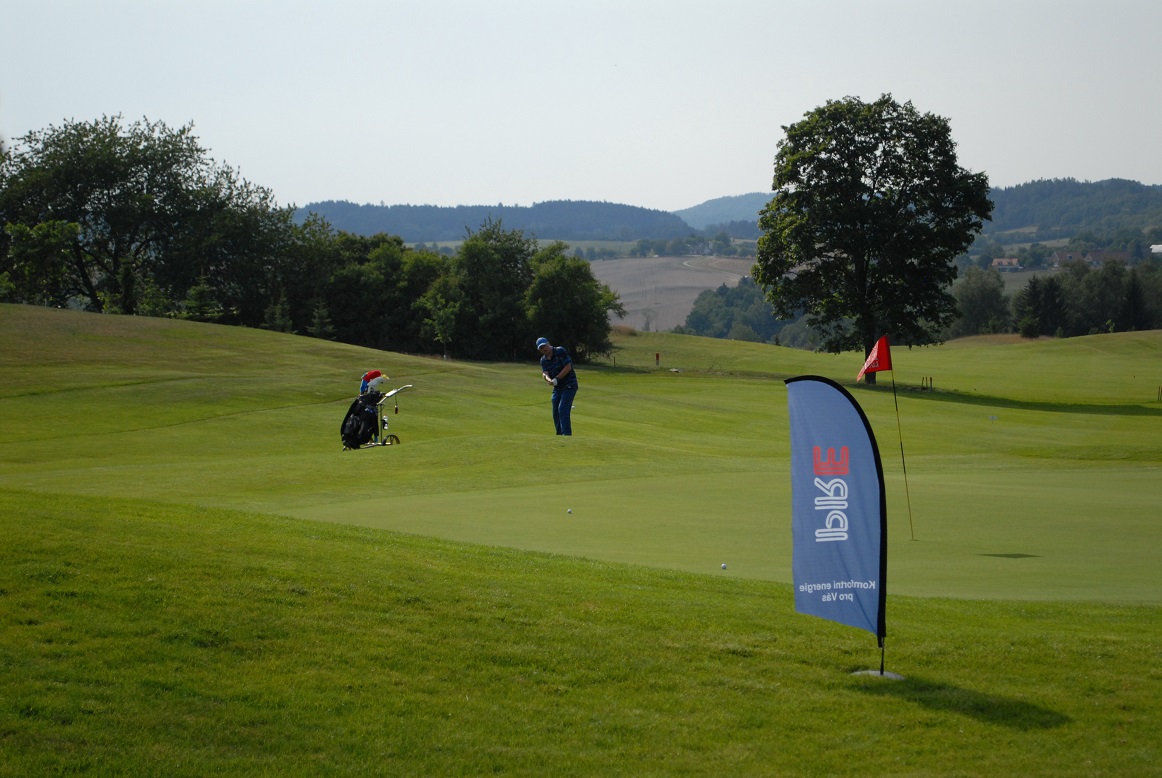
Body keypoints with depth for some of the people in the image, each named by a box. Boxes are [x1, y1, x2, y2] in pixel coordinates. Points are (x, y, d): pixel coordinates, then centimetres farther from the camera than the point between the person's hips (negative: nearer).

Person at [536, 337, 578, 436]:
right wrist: (548, 379, -29)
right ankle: (560, 434, 15)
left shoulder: (560, 351, -11)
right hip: (557, 388, 7)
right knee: (556, 412, 7)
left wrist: (556, 379, -18)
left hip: (569, 385, -7)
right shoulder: (543, 360, 8)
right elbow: (544, 373, -5)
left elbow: (568, 367, -15)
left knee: (563, 410, -18)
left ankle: (567, 434, -20)